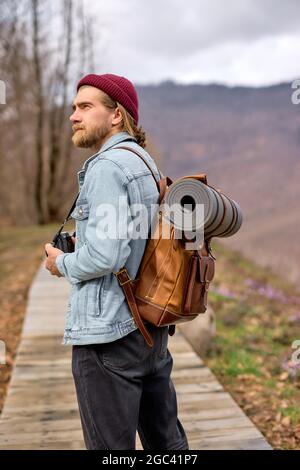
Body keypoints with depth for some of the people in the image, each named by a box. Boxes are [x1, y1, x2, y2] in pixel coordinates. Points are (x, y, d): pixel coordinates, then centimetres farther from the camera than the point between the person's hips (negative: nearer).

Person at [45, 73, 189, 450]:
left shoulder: (106, 167, -15)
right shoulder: (146, 164, 13)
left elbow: (104, 256, -24)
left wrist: (62, 263, -5)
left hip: (109, 334, -9)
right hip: (152, 326, 9)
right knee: (167, 441, 20)